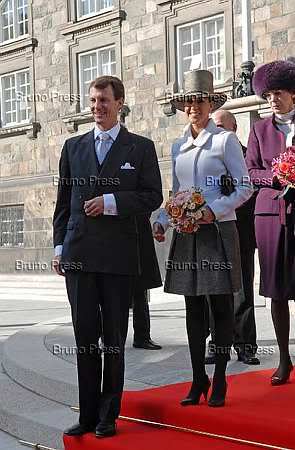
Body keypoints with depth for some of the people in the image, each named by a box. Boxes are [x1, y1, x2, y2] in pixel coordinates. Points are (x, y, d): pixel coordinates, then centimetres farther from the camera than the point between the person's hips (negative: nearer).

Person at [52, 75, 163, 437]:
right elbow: (63, 200, 14)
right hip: (78, 254, 2)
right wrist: (59, 247, 8)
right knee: (85, 336, 4)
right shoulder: (73, 146, 14)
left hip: (119, 254, -2)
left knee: (114, 338, 5)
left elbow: (153, 197, -1)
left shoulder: (141, 147, 6)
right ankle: (87, 414, 12)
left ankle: (108, 416, 14)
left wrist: (111, 201, -12)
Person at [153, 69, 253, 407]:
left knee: (221, 307, 0)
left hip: (218, 232, -5)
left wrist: (214, 210, -17)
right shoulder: (178, 147, 15)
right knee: (194, 309, 7)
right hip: (186, 234, 5)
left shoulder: (225, 140, 0)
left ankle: (219, 382, 9)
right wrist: (162, 221, 3)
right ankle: (198, 380, 15)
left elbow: (244, 187, -4)